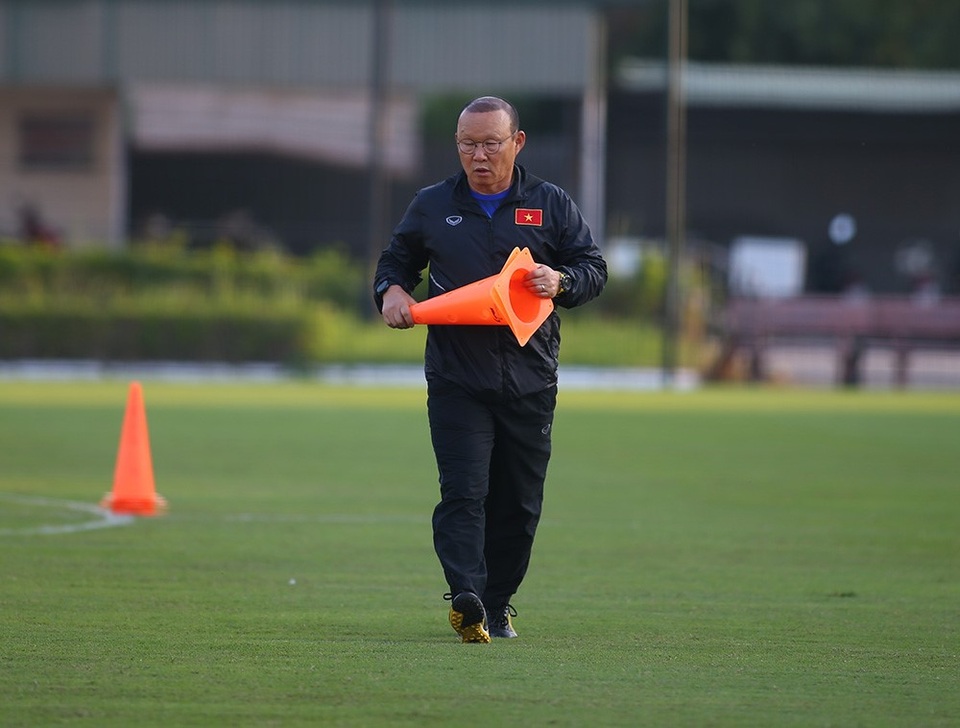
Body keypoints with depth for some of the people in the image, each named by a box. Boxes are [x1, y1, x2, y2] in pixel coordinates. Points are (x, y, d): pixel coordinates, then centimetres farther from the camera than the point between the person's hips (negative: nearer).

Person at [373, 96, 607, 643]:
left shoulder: (552, 205, 7)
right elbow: (398, 259, 21)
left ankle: (498, 603, 20)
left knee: (519, 503, 6)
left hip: (530, 381, 1)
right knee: (463, 493, -15)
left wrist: (561, 281, -13)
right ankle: (467, 599, -25)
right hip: (456, 380, -1)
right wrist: (392, 291, -1)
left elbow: (594, 270, 8)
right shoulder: (432, 206, 9)